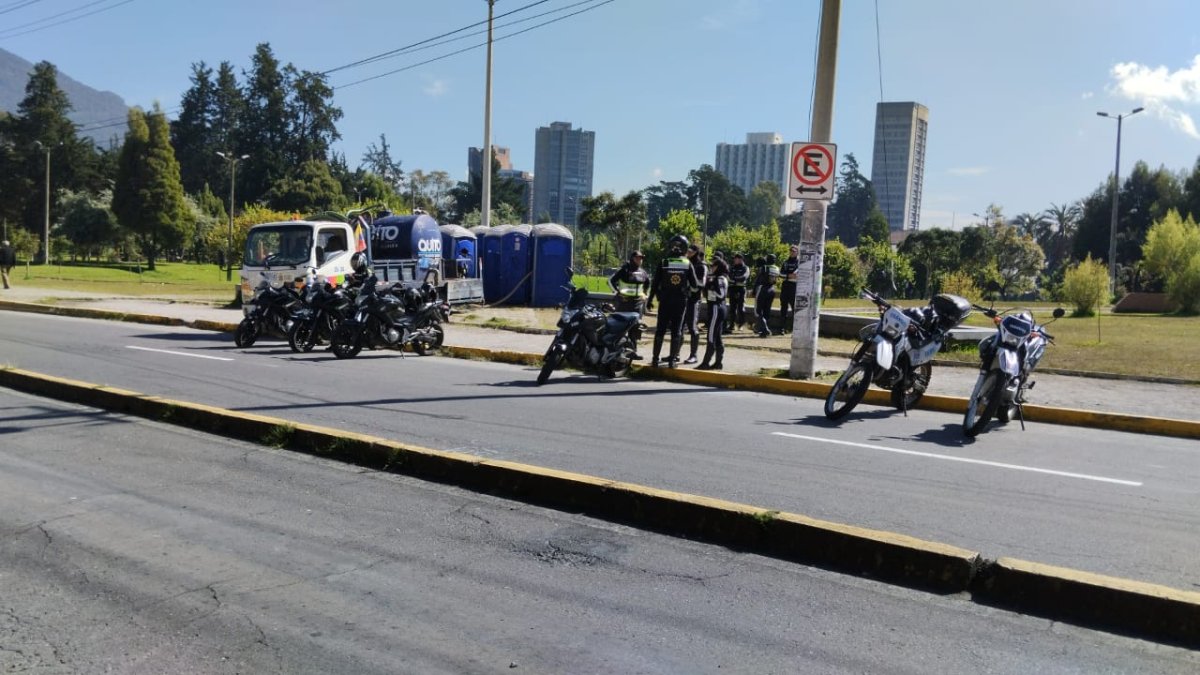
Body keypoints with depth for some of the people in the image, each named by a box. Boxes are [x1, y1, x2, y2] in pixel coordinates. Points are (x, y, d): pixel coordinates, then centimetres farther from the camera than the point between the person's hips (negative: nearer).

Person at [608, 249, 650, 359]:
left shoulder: (642, 272, 11)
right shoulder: (624, 270, -6)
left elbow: (648, 282, 30)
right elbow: (611, 280, -6)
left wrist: (644, 293, 19)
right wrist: (618, 292, -8)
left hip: (638, 302, 5)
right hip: (624, 301, -5)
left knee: (635, 327, 2)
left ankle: (633, 350, 6)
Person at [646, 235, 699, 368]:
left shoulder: (663, 263, -4)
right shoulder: (688, 264, -3)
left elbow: (655, 284, -3)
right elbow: (694, 284, 0)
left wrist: (650, 300, 6)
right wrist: (703, 284, 22)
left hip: (665, 301, 0)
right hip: (681, 302, 0)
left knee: (660, 330, 7)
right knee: (676, 330, 5)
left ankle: (655, 359, 7)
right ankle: (672, 360, 4)